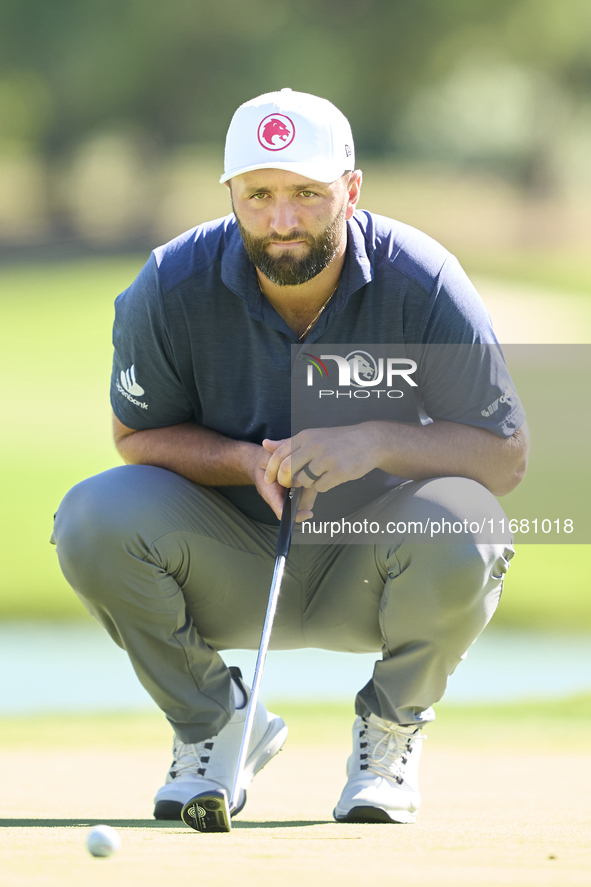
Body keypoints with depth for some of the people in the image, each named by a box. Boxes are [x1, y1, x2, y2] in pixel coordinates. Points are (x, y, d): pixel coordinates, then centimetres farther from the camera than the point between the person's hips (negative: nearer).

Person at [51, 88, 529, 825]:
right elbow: (136, 437, -4)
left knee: (459, 531, -34)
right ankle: (212, 721, 1)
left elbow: (505, 458, -14)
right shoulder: (174, 287, -15)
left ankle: (390, 731, -1)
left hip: (369, 561, -1)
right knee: (95, 518, -28)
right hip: (227, 567, 1)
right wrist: (249, 461, -24)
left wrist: (378, 442, -32)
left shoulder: (423, 283, -18)